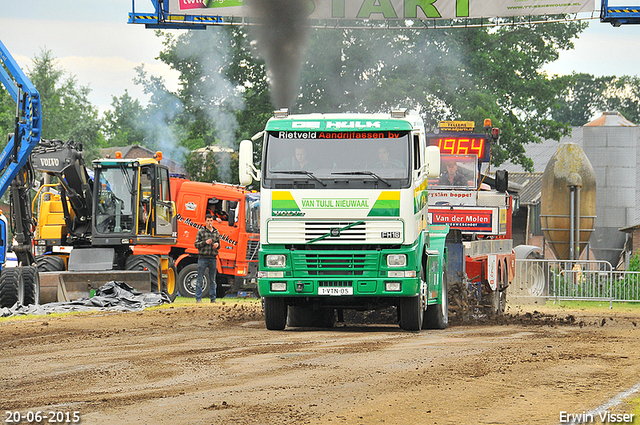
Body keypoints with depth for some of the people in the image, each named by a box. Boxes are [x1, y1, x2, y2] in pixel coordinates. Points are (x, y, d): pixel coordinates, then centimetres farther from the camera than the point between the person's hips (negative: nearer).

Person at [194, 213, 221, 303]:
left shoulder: (216, 233, 12)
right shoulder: (201, 232, 1)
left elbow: (219, 244, 21)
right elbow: (196, 244, -1)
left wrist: (217, 244, -3)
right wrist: (205, 242, -16)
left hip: (213, 258, 4)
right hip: (203, 258, -4)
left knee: (212, 280, 8)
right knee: (200, 279, -3)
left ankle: (213, 298, 13)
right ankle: (198, 298, 0)